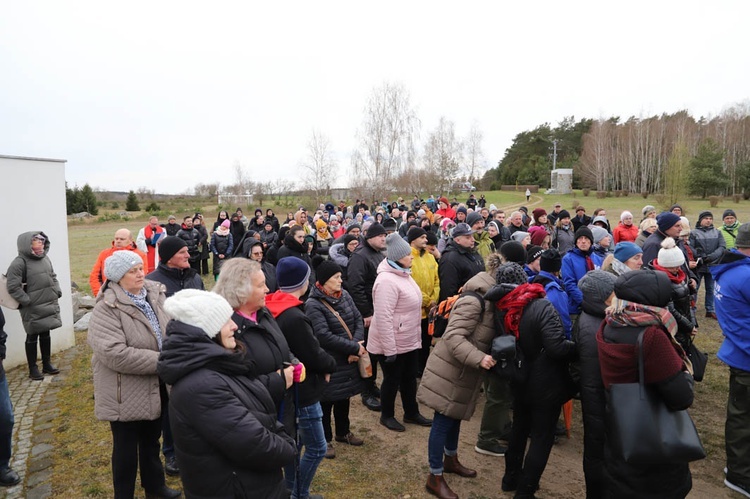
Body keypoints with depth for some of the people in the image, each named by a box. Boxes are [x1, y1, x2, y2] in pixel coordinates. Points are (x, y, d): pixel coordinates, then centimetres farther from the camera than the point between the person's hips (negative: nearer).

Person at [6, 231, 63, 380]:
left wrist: (57, 291, 5)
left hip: (49, 305, 6)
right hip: (32, 309, -6)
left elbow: (53, 277, 17)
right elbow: (13, 287, -19)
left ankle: (47, 364, 30)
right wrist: (26, 301, -19)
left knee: (45, 335, 17)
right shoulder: (19, 263, -17)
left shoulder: (45, 258, 5)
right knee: (32, 337, 7)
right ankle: (33, 369, 20)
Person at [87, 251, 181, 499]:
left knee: (151, 441, 25)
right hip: (126, 394, -6)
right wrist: (161, 361, -25)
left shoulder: (154, 295, 0)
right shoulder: (107, 308, -21)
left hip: (156, 387, 7)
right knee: (126, 449, 13)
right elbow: (115, 354, -30)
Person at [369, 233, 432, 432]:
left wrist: (416, 338, 21)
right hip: (393, 344, -9)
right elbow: (383, 318, -28)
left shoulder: (403, 274, 6)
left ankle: (411, 413, 38)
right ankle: (387, 416, 30)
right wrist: (389, 349, -25)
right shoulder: (387, 281, -26)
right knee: (392, 380, 9)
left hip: (410, 341, 9)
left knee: (410, 378, 20)